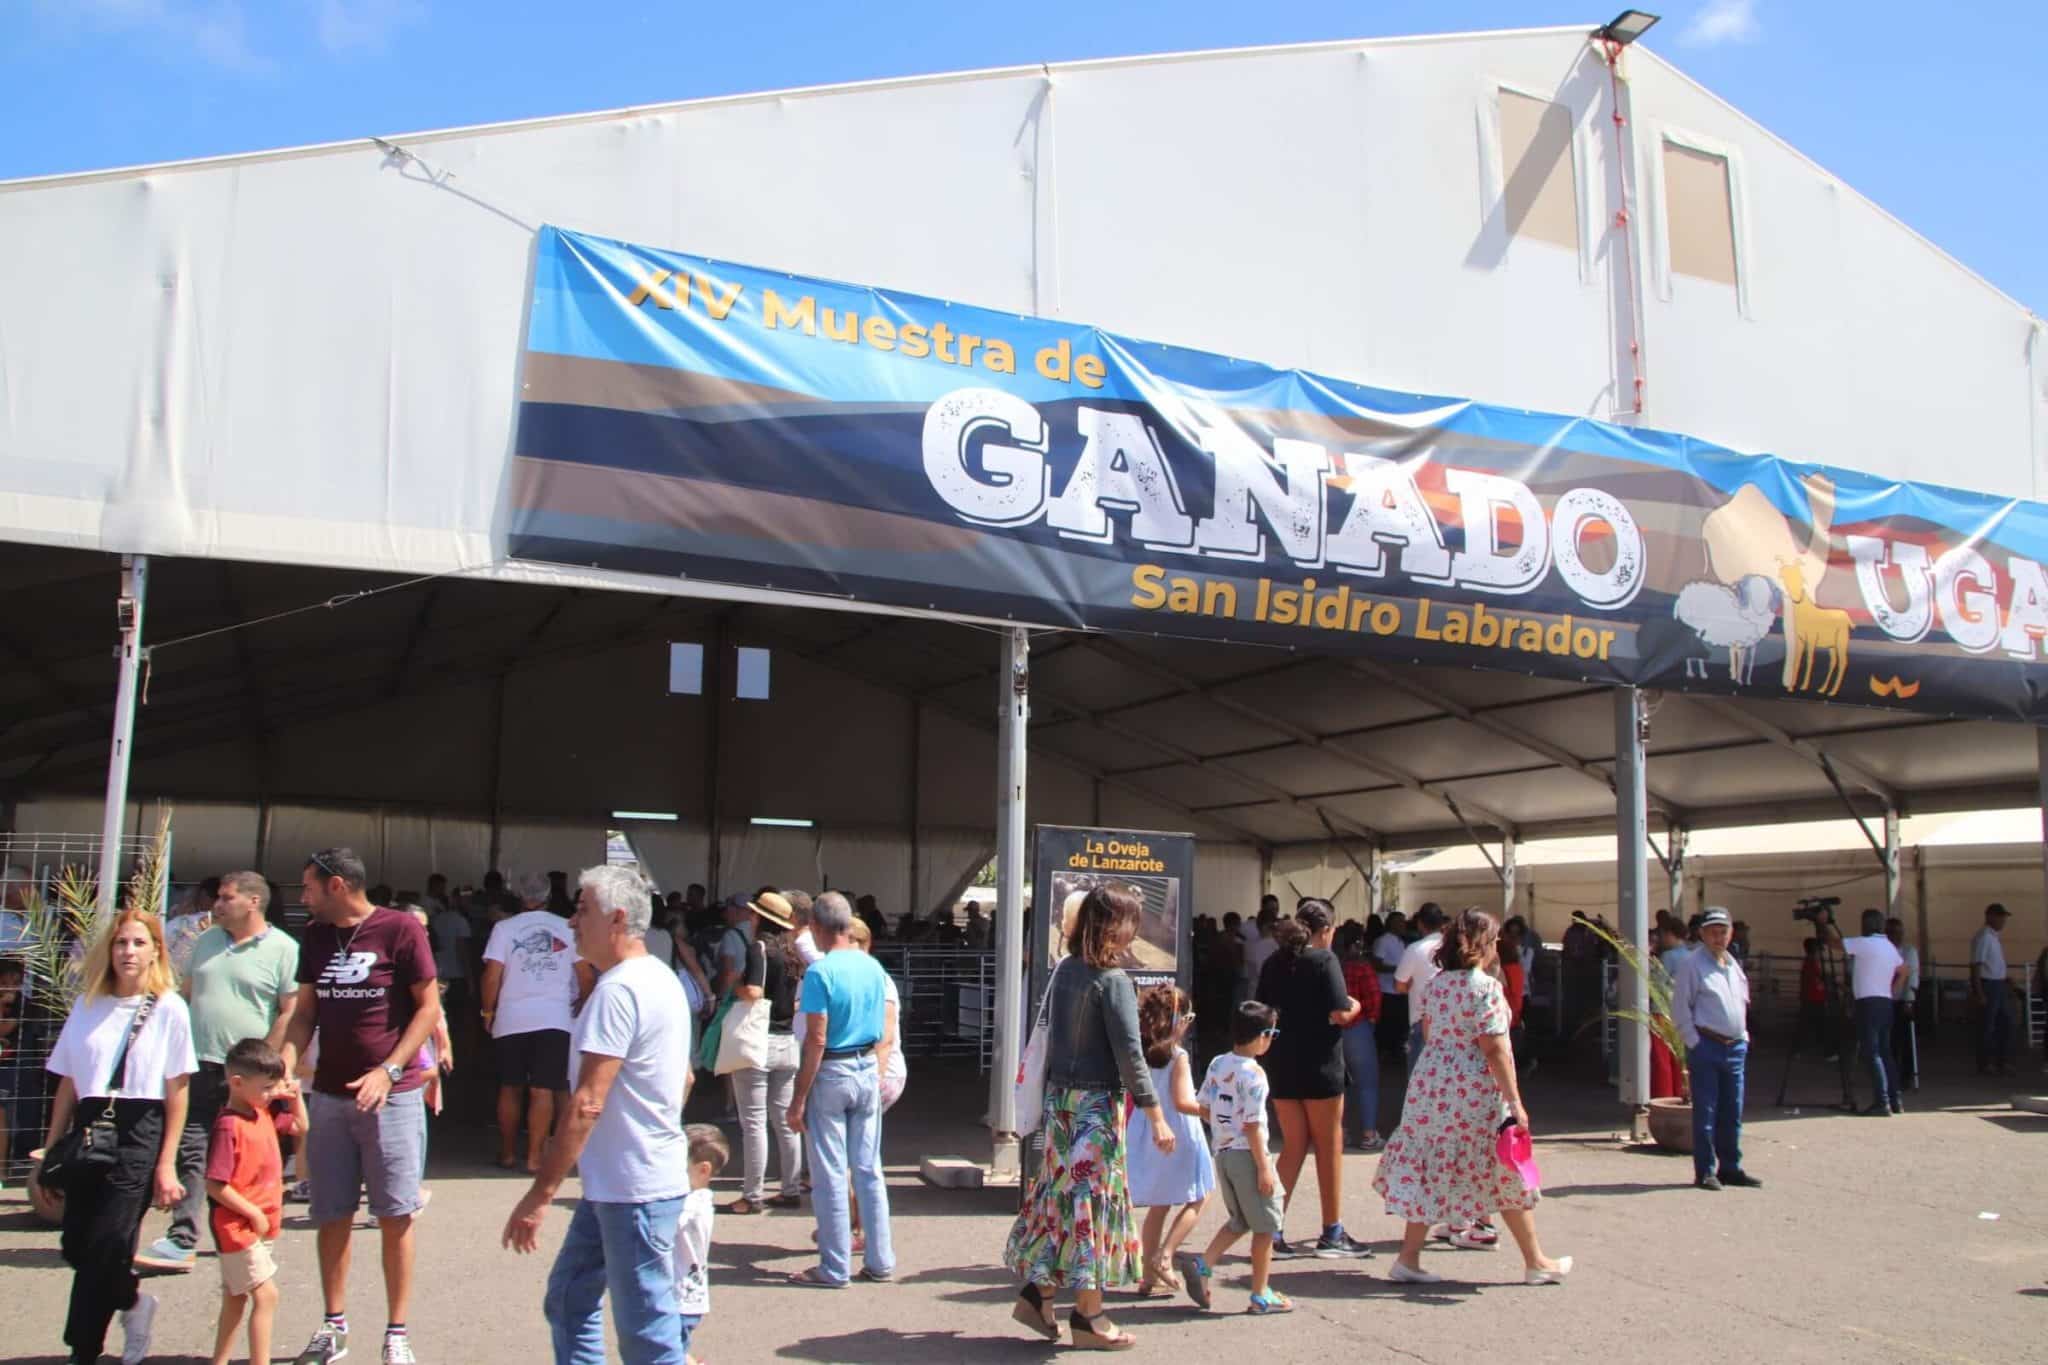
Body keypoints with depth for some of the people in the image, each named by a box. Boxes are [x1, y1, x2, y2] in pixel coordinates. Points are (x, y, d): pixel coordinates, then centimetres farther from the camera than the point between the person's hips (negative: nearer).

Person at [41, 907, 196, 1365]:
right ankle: (131, 1300, 33)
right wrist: (51, 1151, 8)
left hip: (139, 1135, -4)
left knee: (104, 1246, -8)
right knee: (76, 1246, 5)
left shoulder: (169, 1008, -2)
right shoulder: (87, 1005, 9)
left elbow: (178, 1090, -3)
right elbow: (68, 1084, 12)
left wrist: (166, 1163, -7)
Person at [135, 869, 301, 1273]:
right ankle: (182, 1240, 2)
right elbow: (186, 996, 19)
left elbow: (291, 1012, -10)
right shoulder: (206, 941, 13)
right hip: (199, 1065, 5)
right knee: (191, 1151, 1)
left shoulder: (283, 949, -7)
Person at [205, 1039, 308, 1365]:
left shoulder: (264, 1113, 4)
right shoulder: (228, 1126, -22)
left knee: (236, 1297, 19)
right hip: (239, 1226, -9)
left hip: (263, 1225, 9)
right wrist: (254, 1213, -19)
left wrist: (295, 1095, 6)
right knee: (266, 1295, -9)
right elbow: (214, 1186, -24)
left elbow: (300, 1126, 23)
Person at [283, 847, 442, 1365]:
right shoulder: (315, 937, 8)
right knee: (332, 1213, 10)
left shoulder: (401, 929, -9)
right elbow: (305, 1011, 13)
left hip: (392, 1094, -5)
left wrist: (388, 1071, -16)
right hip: (329, 1094, 5)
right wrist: (286, 1062, -5)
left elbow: (430, 1007, -8)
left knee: (395, 1215, 1)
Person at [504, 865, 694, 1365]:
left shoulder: (618, 990, -19)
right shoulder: (662, 978, 13)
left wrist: (540, 1193, -20)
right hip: (612, 1183, 10)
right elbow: (683, 1077, 22)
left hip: (634, 1191, -10)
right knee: (568, 1300, 18)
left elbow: (586, 1104, -23)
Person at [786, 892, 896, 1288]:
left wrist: (799, 1097, -13)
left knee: (830, 1174, 3)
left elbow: (816, 1039, -17)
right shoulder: (874, 968, 5)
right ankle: (880, 1261, 17)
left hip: (832, 1074, -6)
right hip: (869, 1071, 6)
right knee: (869, 1170, 12)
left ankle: (835, 1266, 9)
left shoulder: (820, 972, -15)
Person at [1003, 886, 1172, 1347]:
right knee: (1093, 1197, 1)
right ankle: (1088, 1314, 9)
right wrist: (1156, 1117, -14)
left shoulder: (1063, 969, 6)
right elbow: (1129, 1054, -18)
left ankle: (1037, 1291, 17)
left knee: (1060, 1191, 14)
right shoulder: (1112, 979, -16)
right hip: (1097, 1103, -7)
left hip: (1060, 1097, 7)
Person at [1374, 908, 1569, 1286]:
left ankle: (1408, 1259, 8)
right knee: (1506, 1177, 7)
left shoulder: (1435, 983, 8)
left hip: (1431, 1084, 6)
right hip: (1475, 1092, -6)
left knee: (1428, 1172, 9)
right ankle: (1536, 1263, 20)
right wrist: (1515, 1102, -15)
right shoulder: (1485, 987, -13)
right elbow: (1493, 1049, -17)